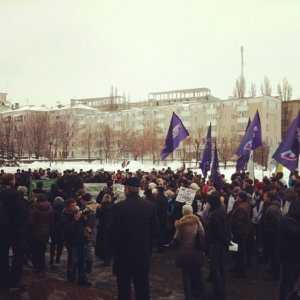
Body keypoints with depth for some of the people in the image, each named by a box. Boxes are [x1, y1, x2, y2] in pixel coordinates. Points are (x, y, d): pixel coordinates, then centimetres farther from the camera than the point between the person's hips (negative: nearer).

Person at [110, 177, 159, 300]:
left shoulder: (119, 207, -16)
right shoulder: (149, 206, -6)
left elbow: (114, 232, -13)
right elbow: (155, 231, -2)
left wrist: (115, 250, 3)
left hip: (124, 253, -3)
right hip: (144, 253, 3)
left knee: (124, 288, 11)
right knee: (143, 287, 16)